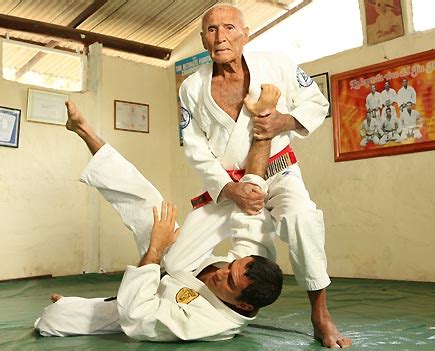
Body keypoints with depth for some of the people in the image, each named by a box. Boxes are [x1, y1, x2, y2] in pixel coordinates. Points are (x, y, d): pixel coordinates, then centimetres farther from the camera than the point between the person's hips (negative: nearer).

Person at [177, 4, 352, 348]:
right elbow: (196, 148, -5)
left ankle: (320, 315, -19)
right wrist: (230, 189, -18)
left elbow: (317, 103, 1)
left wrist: (286, 121, -21)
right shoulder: (192, 88, -8)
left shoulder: (277, 66, -12)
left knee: (301, 217, -37)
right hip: (225, 184, 3)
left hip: (277, 173, -2)